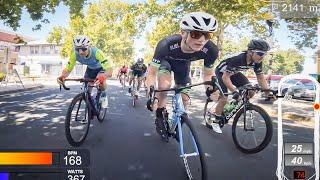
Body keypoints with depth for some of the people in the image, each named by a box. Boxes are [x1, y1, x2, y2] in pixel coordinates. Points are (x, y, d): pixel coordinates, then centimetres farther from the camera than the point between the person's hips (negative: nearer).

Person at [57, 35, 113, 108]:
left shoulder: (96, 52, -42)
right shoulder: (74, 54, -30)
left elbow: (109, 69, -50)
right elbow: (68, 69, -23)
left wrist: (102, 77, -71)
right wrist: (62, 76, -46)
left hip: (101, 68, -4)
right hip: (90, 68, 4)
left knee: (101, 82, -30)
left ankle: (103, 95, 2)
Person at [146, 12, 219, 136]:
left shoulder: (211, 50, -34)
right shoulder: (166, 44, -43)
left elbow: (208, 73, -15)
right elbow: (152, 73, -34)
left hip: (183, 64, 3)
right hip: (166, 60, -2)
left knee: (184, 100, -2)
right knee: (164, 85, -30)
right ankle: (160, 117, -3)